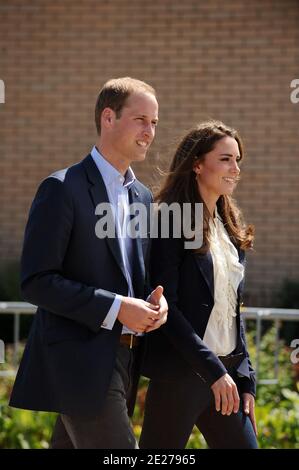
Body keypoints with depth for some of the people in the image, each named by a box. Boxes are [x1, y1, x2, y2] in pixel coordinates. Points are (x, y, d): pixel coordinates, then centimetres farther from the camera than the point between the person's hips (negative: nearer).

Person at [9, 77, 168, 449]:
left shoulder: (142, 197, 15)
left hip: (122, 361, 8)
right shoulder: (63, 189, -9)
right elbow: (35, 282, -14)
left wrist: (155, 300, 0)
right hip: (81, 360, -8)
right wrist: (117, 308, -19)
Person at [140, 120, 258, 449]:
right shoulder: (170, 222, -9)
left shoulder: (230, 228, 14)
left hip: (225, 374, 7)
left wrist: (246, 379, 10)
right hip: (181, 373, -7)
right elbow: (165, 306, -15)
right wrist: (213, 370, -18)